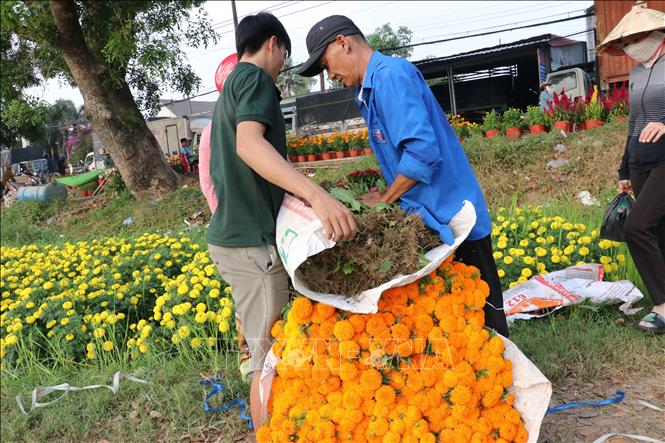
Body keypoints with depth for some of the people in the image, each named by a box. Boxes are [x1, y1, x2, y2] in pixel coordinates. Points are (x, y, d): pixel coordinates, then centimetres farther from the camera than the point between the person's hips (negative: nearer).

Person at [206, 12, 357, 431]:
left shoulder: (230, 89, 23)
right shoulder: (255, 77, -7)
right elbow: (249, 144, -27)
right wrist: (318, 194, -39)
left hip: (233, 234, 10)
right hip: (252, 240, -10)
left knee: (265, 349, 19)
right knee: (270, 355, -1)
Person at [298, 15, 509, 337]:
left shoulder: (391, 74, -16)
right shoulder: (373, 89, 15)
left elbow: (423, 150, -27)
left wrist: (384, 200, -14)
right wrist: (386, 196, 3)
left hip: (451, 222, -10)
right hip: (429, 220, 10)